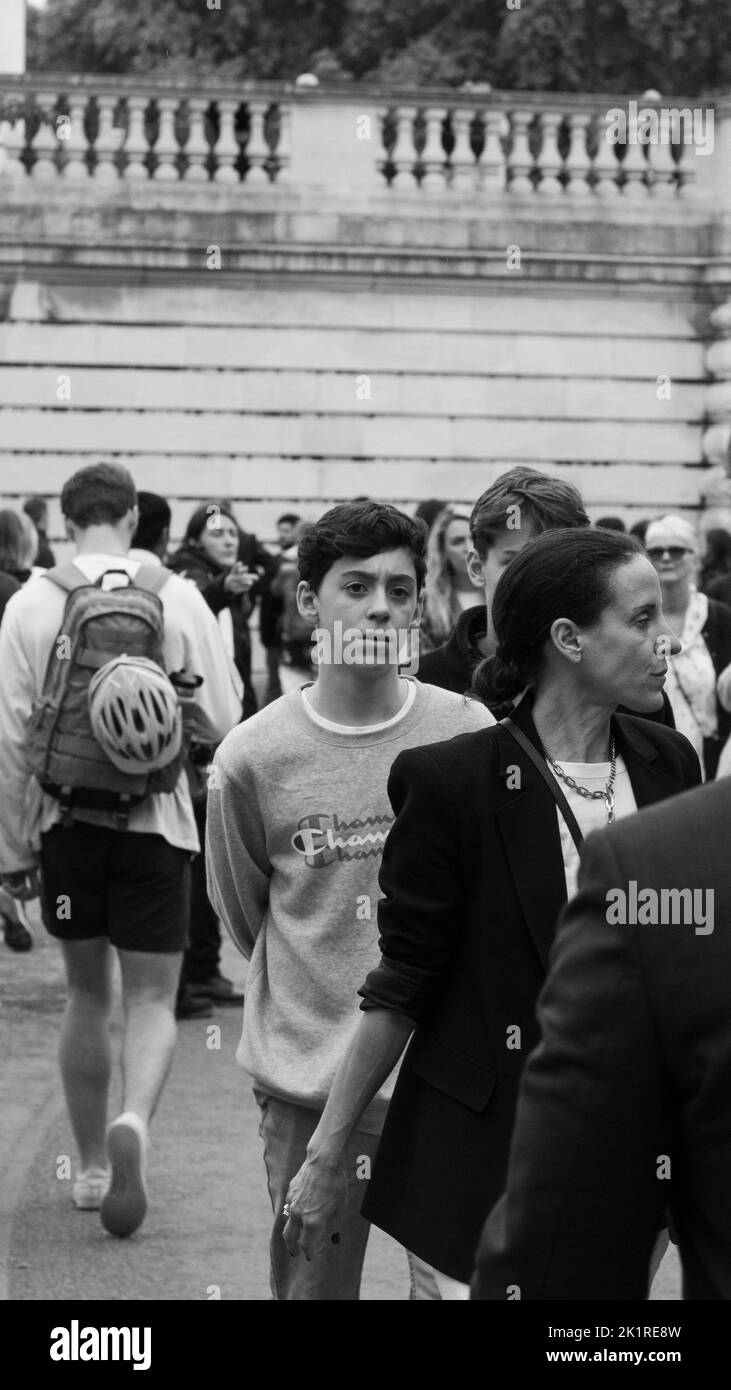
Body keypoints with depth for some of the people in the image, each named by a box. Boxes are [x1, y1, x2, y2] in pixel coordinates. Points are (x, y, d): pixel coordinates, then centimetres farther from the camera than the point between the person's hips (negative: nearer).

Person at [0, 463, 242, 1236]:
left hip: (67, 820, 1)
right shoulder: (177, 598, -6)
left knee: (86, 995, 16)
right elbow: (220, 722, -3)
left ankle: (91, 1165, 24)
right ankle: (131, 1124, -21)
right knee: (151, 999, 6)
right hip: (155, 820, -1)